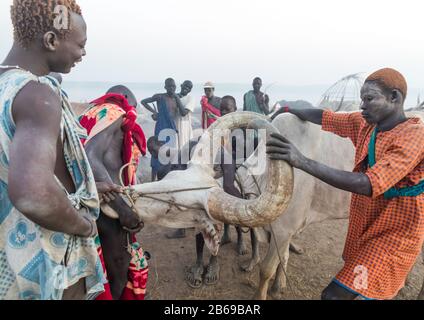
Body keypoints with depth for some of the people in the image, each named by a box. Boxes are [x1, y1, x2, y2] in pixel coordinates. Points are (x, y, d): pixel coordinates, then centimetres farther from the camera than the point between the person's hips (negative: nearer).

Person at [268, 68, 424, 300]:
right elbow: (324, 117, 9)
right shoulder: (364, 123, -2)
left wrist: (303, 162, -41)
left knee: (335, 294, -10)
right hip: (364, 226, 8)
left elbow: (368, 185, -36)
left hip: (394, 235, -7)